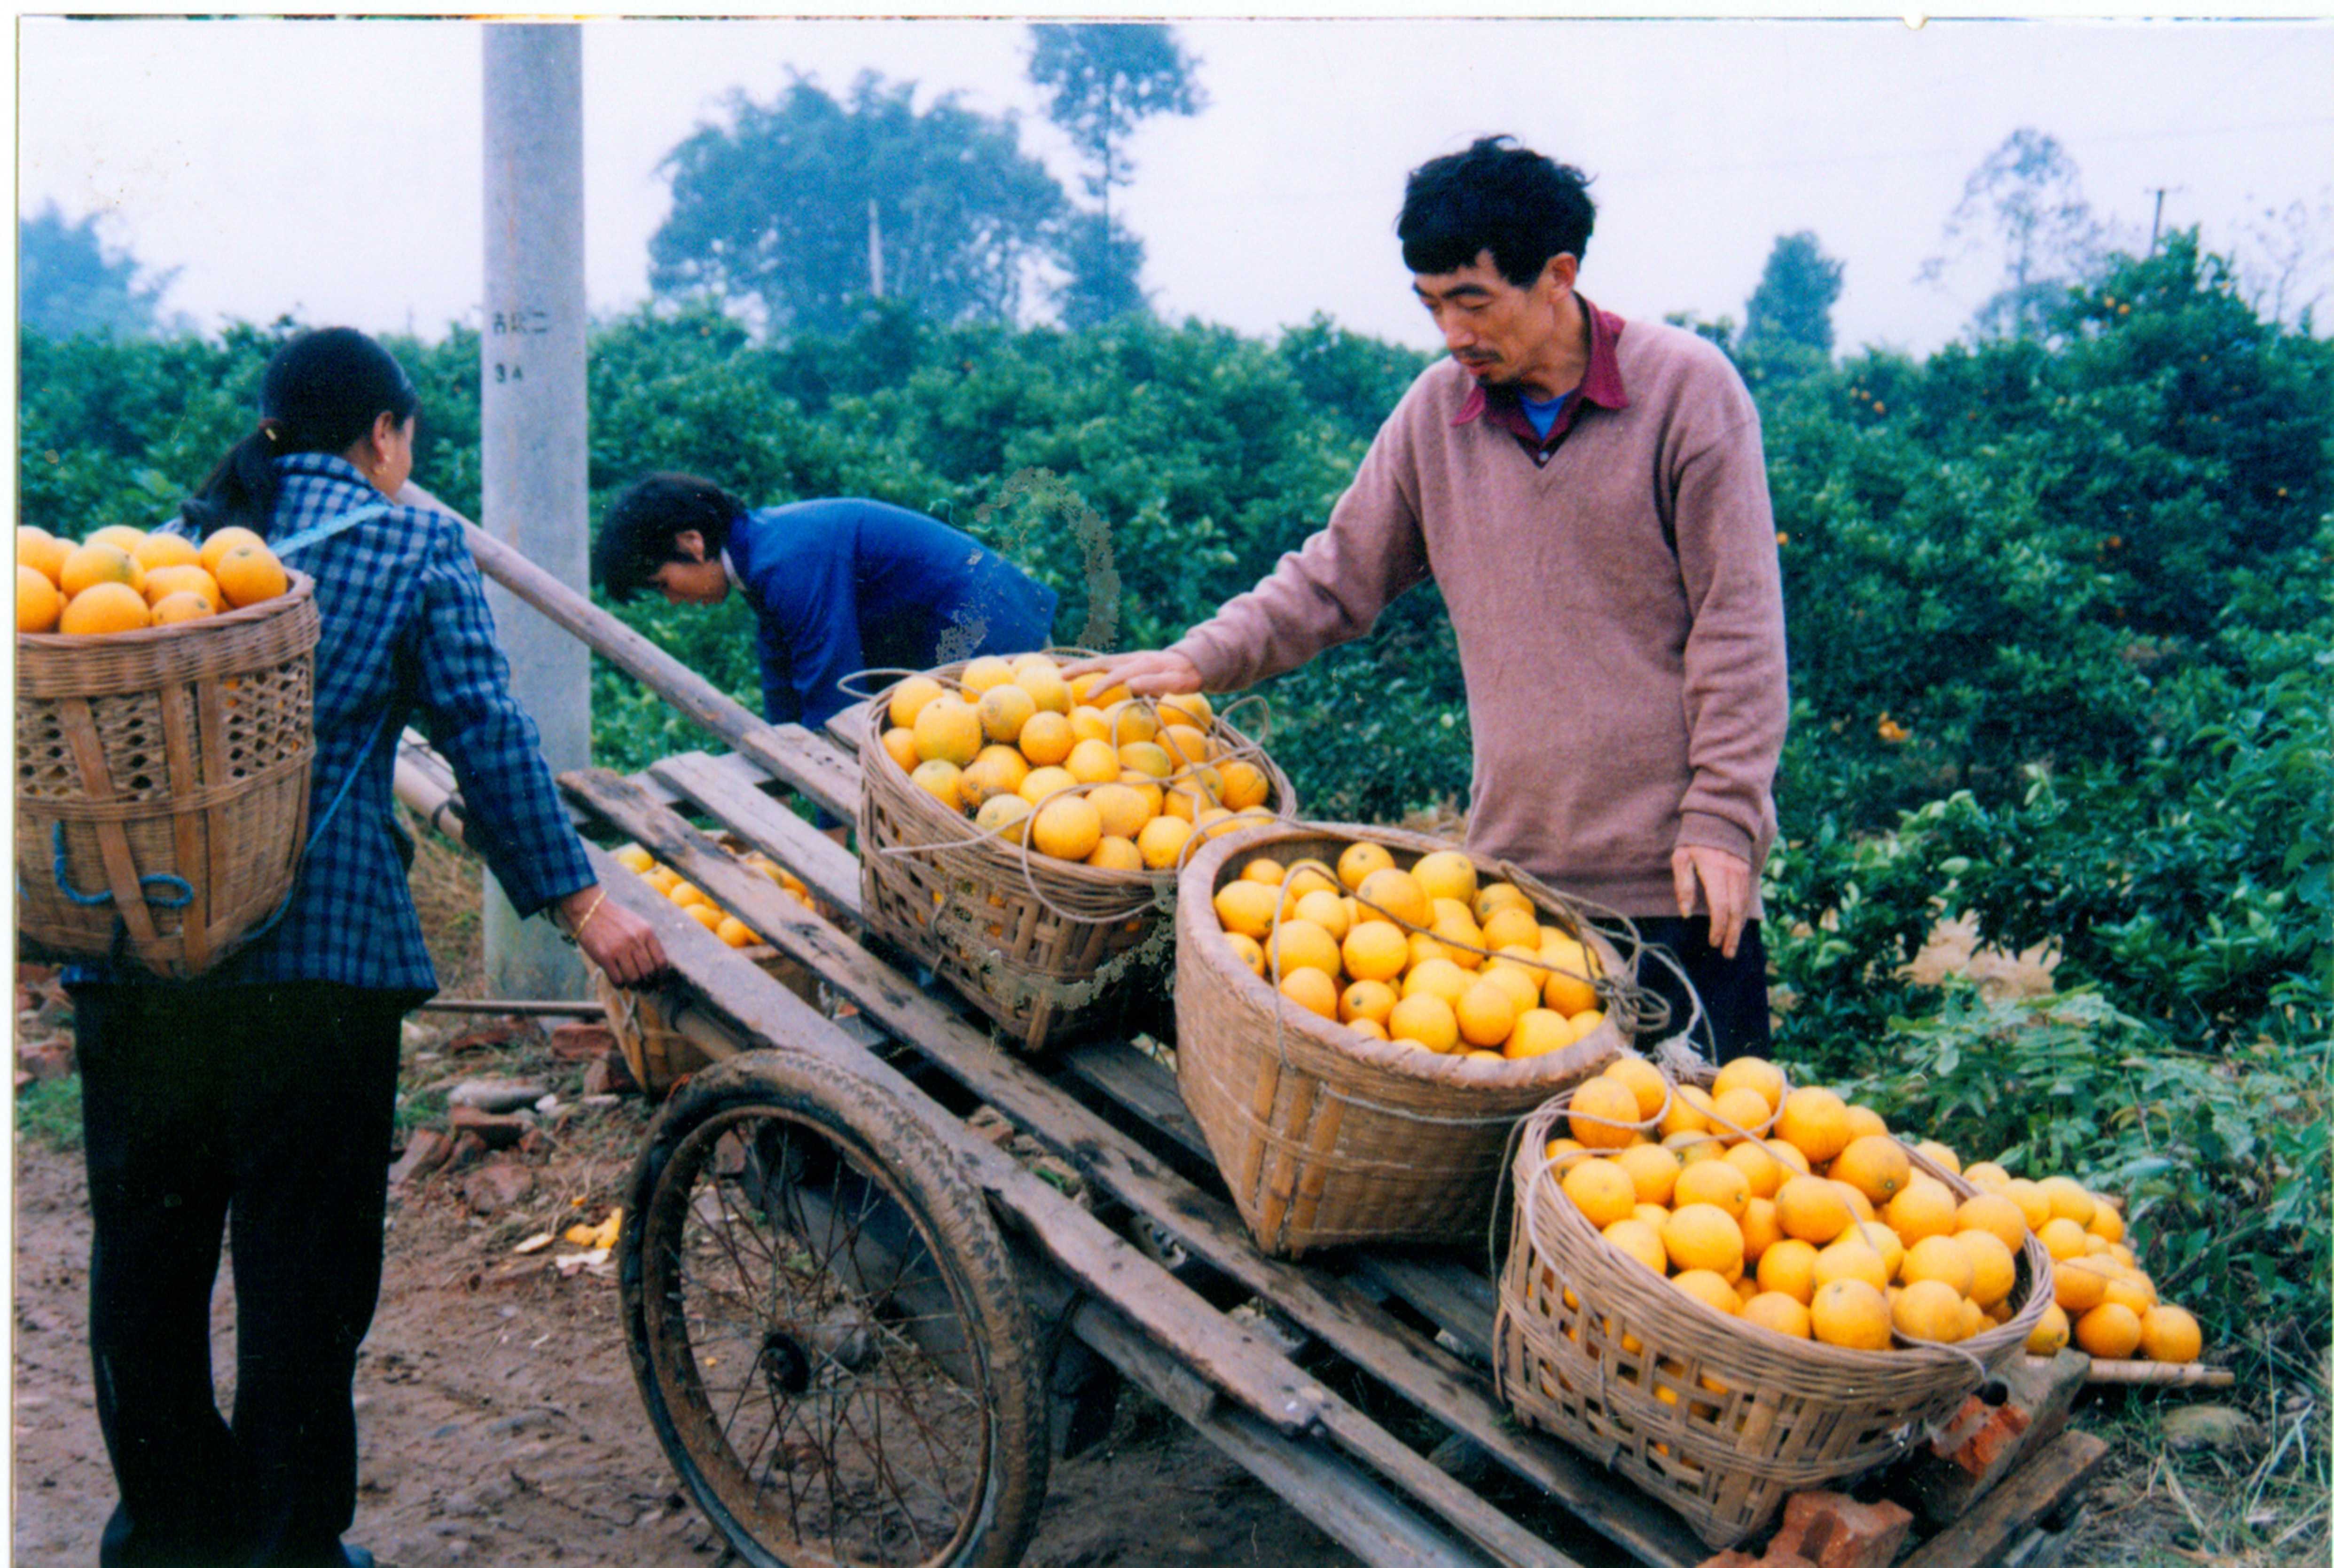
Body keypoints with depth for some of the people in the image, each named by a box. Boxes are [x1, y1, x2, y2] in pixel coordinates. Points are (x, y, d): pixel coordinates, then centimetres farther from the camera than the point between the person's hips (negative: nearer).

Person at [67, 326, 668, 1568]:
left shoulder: (172, 541, 15)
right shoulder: (416, 544, 3)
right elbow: (484, 734, -1)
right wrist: (576, 901, 3)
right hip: (314, 947, -5)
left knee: (143, 1247, 16)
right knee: (303, 1264, 5)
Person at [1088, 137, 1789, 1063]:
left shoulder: (1687, 388, -6)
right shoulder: (1437, 412, 4)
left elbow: (1737, 624, -6)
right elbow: (1338, 578, 13)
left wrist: (1721, 818, -9)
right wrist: (1202, 658, 0)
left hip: (1674, 871, -3)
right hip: (1513, 863, 3)